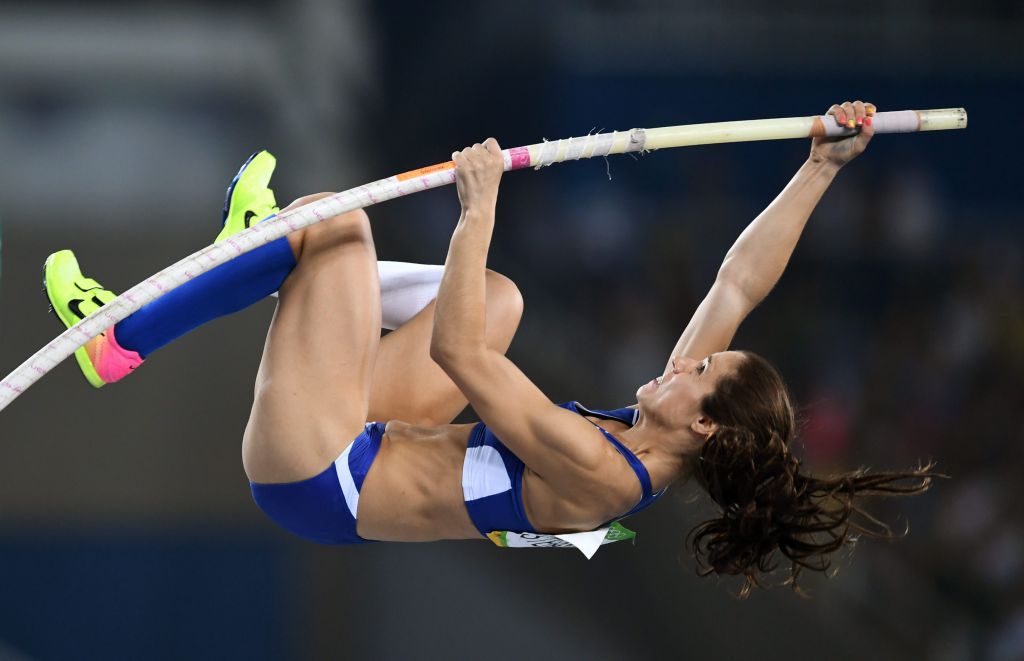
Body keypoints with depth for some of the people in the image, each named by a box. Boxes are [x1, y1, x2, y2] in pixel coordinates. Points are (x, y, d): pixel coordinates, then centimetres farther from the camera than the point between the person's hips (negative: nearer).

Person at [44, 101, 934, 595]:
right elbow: (740, 286, 0)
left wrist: (479, 211, -34)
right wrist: (824, 168, -2)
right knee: (497, 295, 19)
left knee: (338, 221, -12)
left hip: (318, 480, -9)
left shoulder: (594, 471, -28)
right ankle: (279, 252, 32)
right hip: (369, 459, 9)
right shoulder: (651, 455, -4)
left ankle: (120, 342, 0)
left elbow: (455, 355, -35)